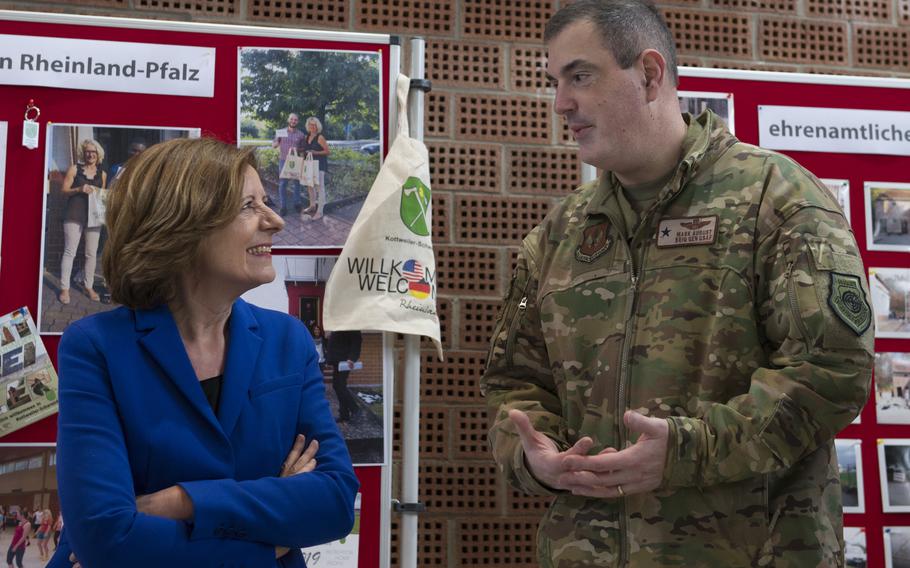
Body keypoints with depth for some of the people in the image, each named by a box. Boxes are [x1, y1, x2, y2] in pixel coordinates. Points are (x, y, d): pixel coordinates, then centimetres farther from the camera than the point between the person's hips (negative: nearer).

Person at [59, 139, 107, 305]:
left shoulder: (102, 174, 10)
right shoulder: (75, 168, 1)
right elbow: (64, 190, -2)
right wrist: (79, 189, -18)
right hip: (74, 216, -3)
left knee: (92, 253, 7)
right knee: (69, 252, -3)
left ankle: (89, 286, 18)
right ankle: (64, 288, 1)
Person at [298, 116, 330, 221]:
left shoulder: (320, 137, -10)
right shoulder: (306, 137, 10)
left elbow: (328, 151, -9)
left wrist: (316, 152, -20)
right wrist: (302, 153, 4)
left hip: (319, 164, -8)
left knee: (320, 186, -8)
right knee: (310, 185, 16)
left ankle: (319, 211, -8)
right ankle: (312, 206, 34)